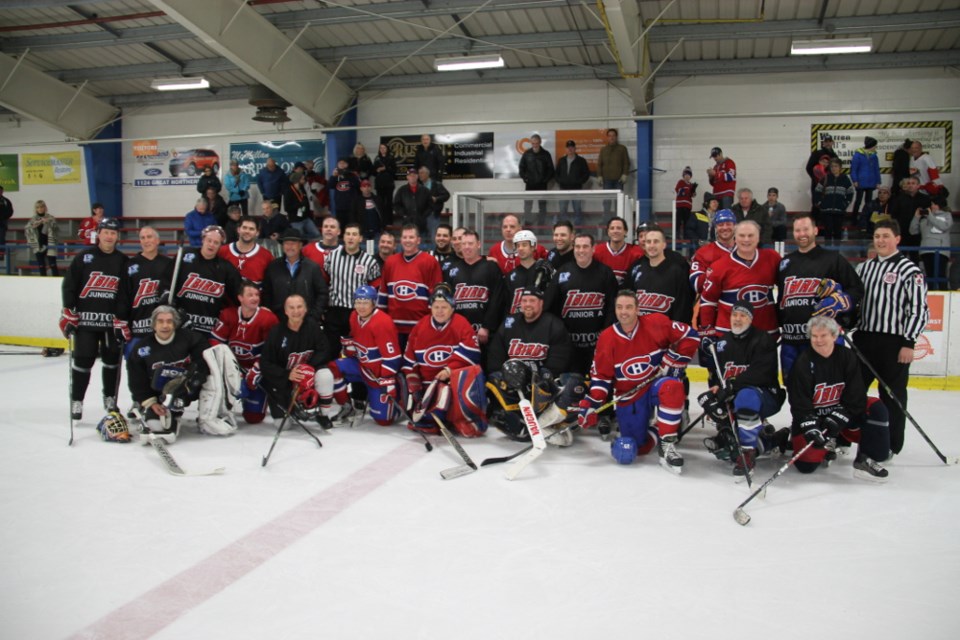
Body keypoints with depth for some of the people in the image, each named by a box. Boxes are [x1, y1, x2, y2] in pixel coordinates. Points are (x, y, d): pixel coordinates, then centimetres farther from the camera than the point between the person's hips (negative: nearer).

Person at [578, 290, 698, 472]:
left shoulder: (656, 323, -12)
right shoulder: (606, 339, -5)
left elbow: (689, 336, -4)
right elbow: (600, 376, 0)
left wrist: (673, 360, -10)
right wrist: (590, 405, -8)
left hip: (657, 384, -2)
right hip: (628, 396, 2)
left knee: (672, 387, -39)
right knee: (639, 447, -5)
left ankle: (667, 445, -27)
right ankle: (654, 430, 29)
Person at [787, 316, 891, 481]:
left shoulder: (847, 357, -6)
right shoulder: (803, 362, -16)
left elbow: (855, 395, -10)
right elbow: (799, 403, -19)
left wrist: (837, 419, -20)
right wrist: (810, 429, -30)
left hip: (840, 415, 3)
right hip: (811, 418, -3)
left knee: (876, 408, -20)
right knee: (807, 464, -17)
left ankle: (865, 460, -13)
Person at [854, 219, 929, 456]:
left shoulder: (909, 270, -7)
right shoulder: (867, 266, 13)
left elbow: (919, 309, -10)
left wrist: (909, 342, -15)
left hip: (894, 343, -6)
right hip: (864, 338, 6)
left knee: (892, 394, 3)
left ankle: (891, 445, 15)